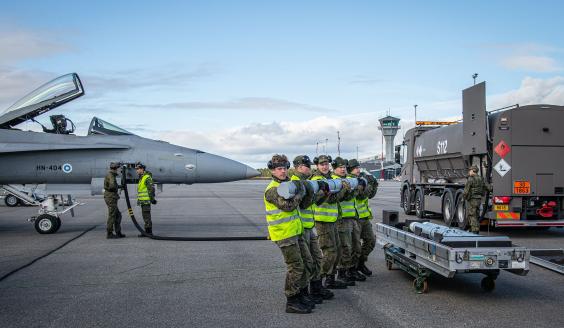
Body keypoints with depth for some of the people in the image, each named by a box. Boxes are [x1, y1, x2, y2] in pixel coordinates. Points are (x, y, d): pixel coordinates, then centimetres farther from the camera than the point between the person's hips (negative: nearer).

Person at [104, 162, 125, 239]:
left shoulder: (111, 175, 18)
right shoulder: (110, 175, -14)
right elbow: (112, 186, -28)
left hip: (112, 198, 10)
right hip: (111, 198, -10)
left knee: (118, 216, 13)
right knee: (112, 216, -4)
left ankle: (118, 233, 16)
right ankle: (109, 234, 1)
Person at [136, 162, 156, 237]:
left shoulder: (147, 177, -13)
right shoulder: (141, 177, 18)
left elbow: (151, 188, -18)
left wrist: (152, 198, -21)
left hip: (146, 200, -10)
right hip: (143, 200, 10)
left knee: (146, 216, -9)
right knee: (145, 216, 11)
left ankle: (149, 231, -7)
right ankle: (147, 231, 14)